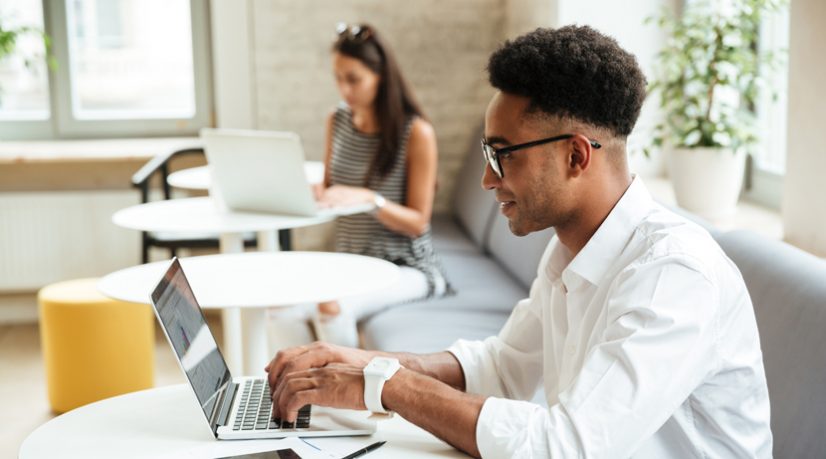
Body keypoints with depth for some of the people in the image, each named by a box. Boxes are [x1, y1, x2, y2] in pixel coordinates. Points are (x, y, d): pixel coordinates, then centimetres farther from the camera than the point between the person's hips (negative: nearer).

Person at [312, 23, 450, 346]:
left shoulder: (416, 133, -11)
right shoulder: (337, 121, 8)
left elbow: (418, 222, -12)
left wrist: (368, 198, -28)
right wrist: (314, 195, -9)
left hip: (405, 267, -5)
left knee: (332, 306, -34)